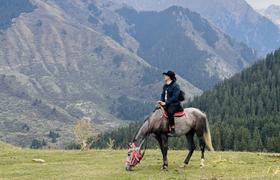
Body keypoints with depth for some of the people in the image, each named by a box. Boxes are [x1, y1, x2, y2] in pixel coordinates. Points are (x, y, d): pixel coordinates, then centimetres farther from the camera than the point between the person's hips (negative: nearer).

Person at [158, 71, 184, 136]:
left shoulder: (175, 86, -10)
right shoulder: (165, 86, 15)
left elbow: (174, 97, -18)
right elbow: (163, 94, 20)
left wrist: (166, 103, -23)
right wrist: (161, 101, -1)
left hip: (175, 104, -9)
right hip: (166, 104, 9)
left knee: (169, 112, -35)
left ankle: (172, 130, -34)